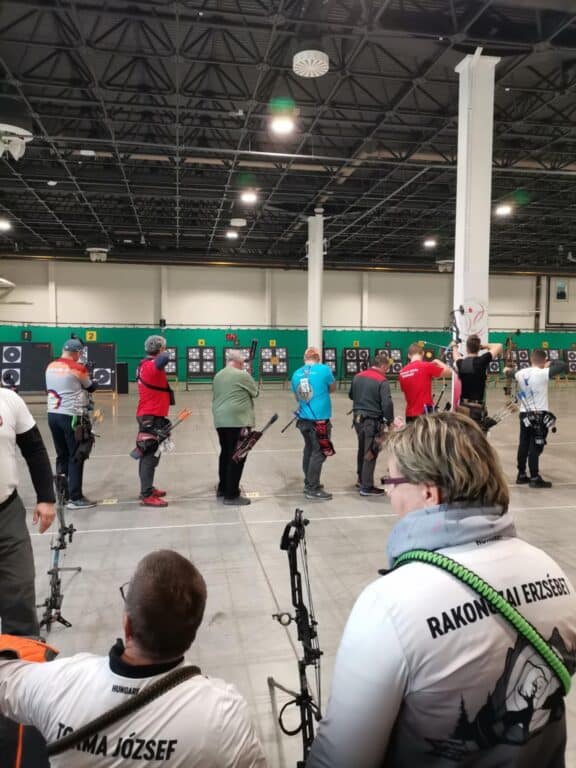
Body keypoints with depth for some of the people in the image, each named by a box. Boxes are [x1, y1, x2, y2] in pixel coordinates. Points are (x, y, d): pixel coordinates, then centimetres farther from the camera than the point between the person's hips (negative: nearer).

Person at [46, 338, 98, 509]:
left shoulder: (50, 367, 8)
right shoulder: (78, 368, -11)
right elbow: (90, 387, 4)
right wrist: (93, 382, 26)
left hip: (52, 415, 7)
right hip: (71, 416, -7)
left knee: (62, 455, 15)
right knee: (76, 457, -1)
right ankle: (75, 498, 0)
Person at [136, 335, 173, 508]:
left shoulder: (144, 365, 12)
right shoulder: (152, 366, -20)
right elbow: (164, 360, -38)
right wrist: (163, 354, -19)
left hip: (147, 415, 10)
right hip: (152, 416, -10)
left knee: (148, 454, 17)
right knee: (151, 455, -7)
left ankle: (147, 488, 28)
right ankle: (147, 496, -5)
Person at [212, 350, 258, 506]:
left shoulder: (218, 376, 12)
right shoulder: (242, 375, -9)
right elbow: (255, 392, 2)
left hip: (220, 421, 8)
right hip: (237, 421, -8)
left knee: (225, 453, 18)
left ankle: (222, 489, 28)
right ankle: (231, 495, -2)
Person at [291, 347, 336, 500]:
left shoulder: (296, 374, 5)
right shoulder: (324, 369, -8)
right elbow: (332, 388, 8)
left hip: (303, 419, 6)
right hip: (319, 419, -6)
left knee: (309, 449, 19)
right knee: (319, 453, 0)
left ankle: (309, 483, 28)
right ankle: (313, 489, 2)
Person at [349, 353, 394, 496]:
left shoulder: (358, 376, 6)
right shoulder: (382, 381, -15)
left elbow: (351, 395, 17)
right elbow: (387, 404, -20)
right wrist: (390, 421, -8)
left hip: (358, 417, 7)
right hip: (373, 420, -7)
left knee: (362, 449, 21)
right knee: (370, 452, 2)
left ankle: (361, 479, 35)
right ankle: (366, 487, 7)